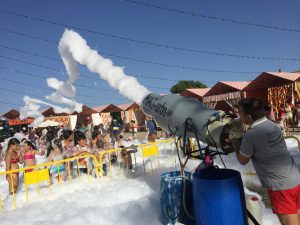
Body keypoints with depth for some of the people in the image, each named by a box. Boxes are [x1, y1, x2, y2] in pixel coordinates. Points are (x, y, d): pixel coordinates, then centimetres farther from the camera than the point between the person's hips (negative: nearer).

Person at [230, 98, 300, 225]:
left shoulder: (250, 135, -19)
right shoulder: (273, 125, 5)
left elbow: (243, 160, -4)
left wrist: (236, 144, 11)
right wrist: (243, 142, 19)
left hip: (280, 186, -8)